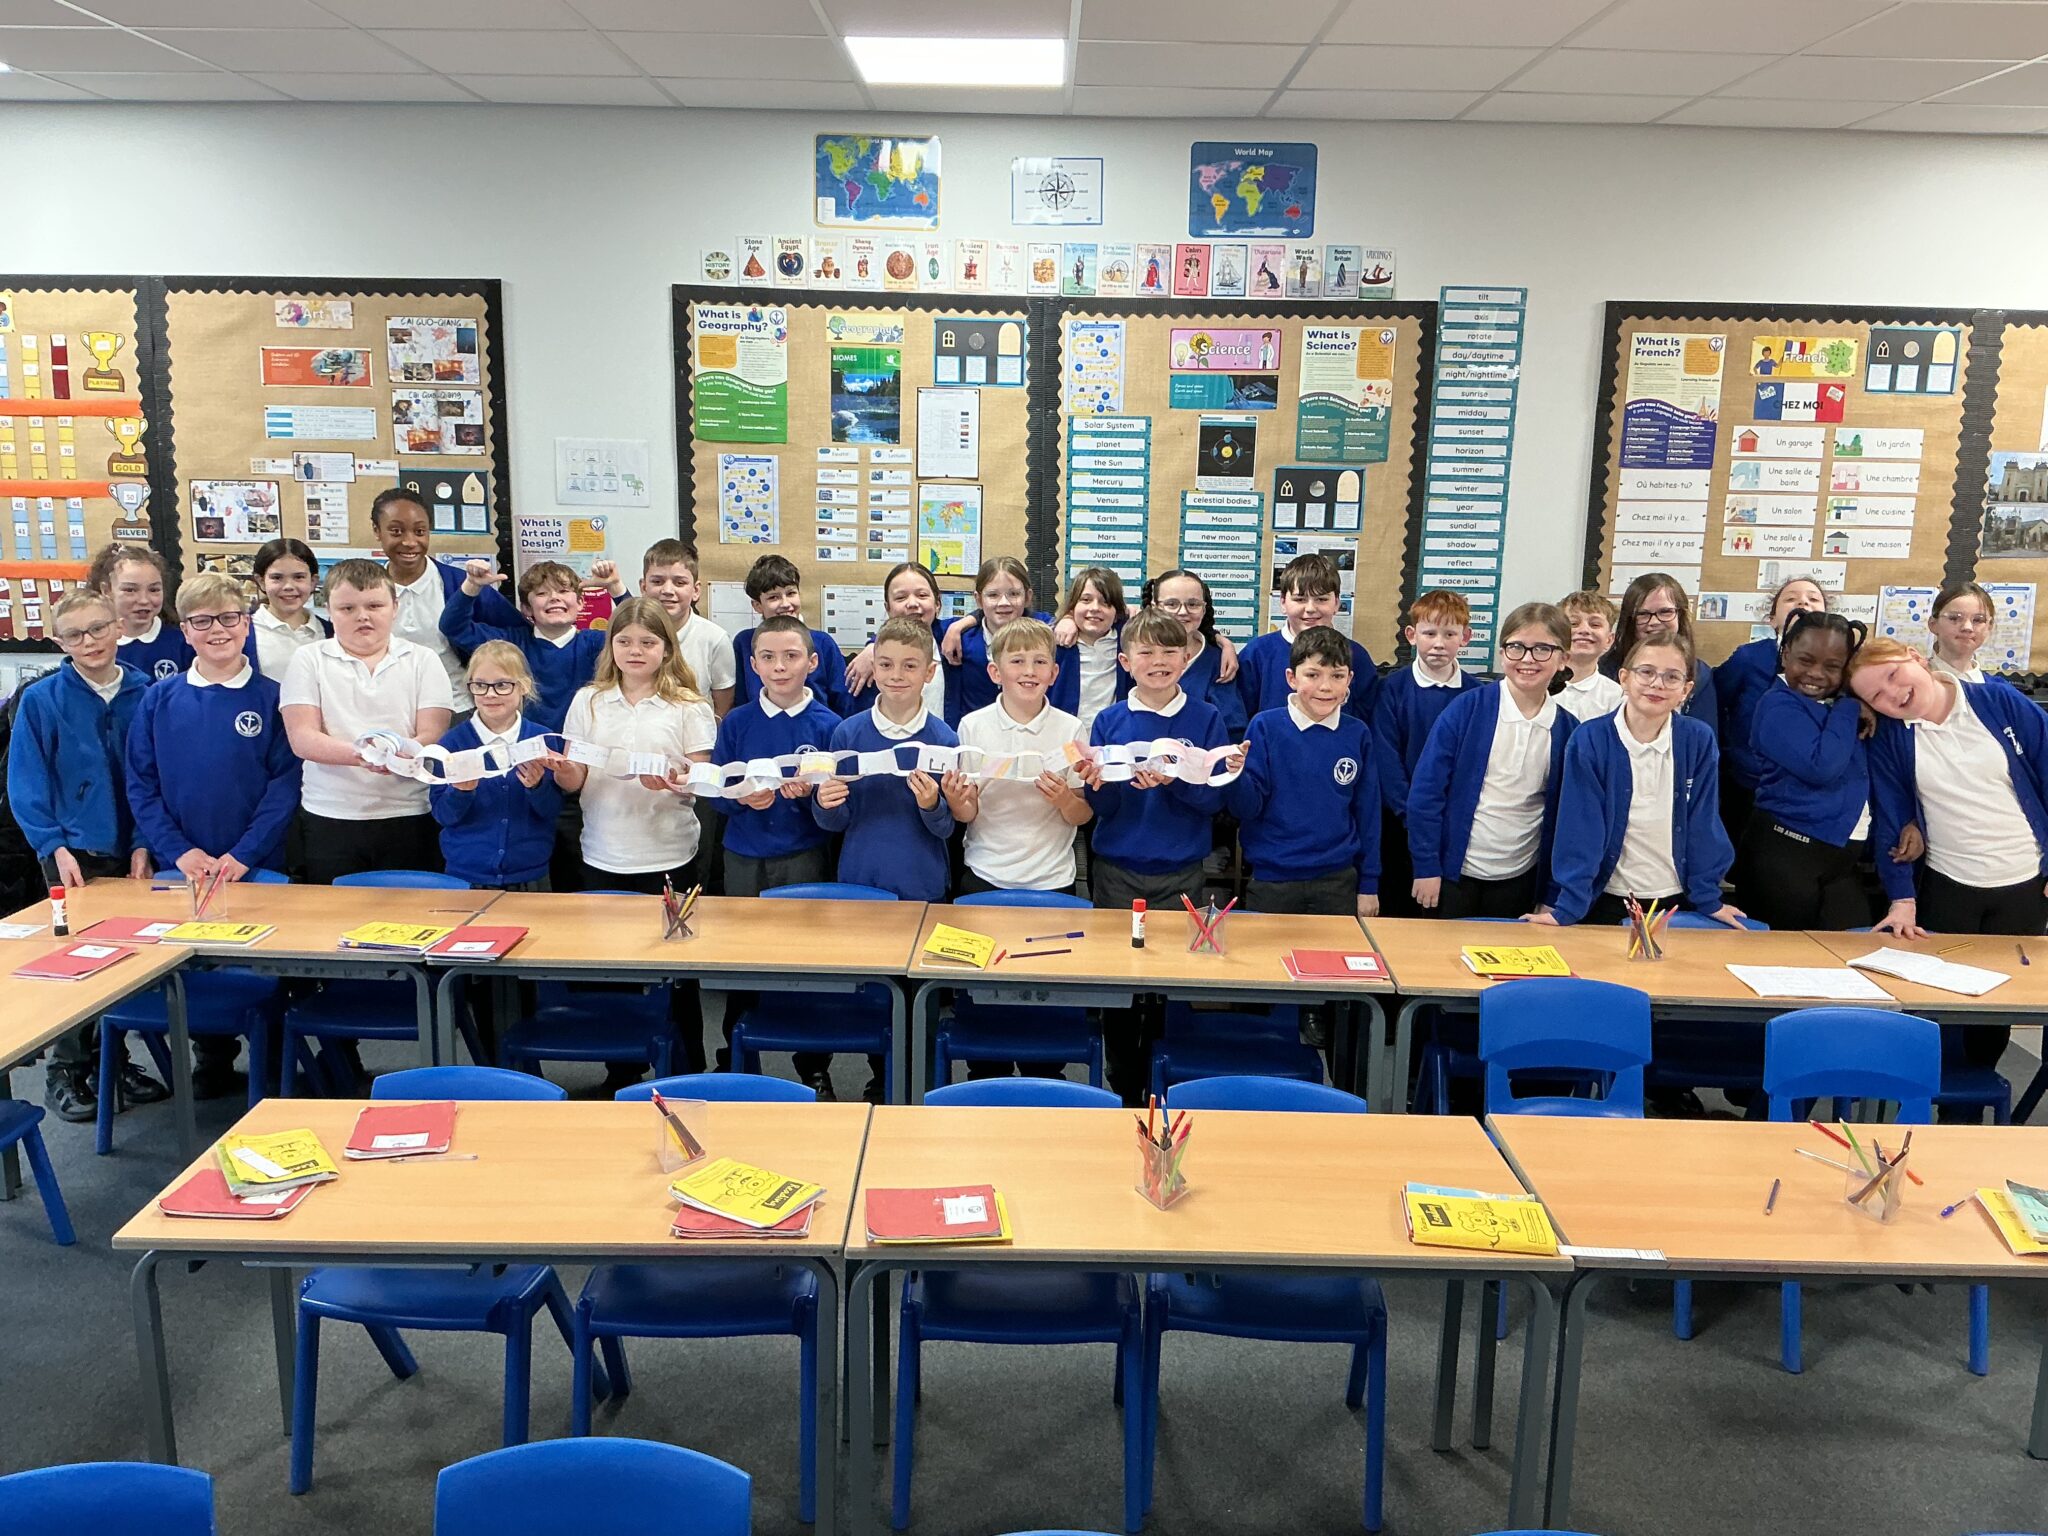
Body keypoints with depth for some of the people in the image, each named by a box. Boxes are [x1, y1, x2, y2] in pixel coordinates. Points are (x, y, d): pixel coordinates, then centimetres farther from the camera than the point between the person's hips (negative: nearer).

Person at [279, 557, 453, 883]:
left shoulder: (423, 661, 7)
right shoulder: (309, 660, 7)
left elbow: (433, 736, -2)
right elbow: (302, 738, -4)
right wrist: (359, 754, -23)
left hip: (410, 817, 0)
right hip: (330, 819, 0)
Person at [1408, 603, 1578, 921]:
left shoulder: (1568, 729, -1)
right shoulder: (1467, 709, -9)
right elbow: (1425, 789, -8)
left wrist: (1550, 895, 4)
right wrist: (1426, 866, -10)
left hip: (1519, 880, 2)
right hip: (1453, 873, -2)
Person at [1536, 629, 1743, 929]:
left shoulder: (1699, 741, -7)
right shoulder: (1589, 740, -13)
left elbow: (1703, 823, -1)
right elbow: (1580, 828, -14)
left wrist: (1709, 899, -1)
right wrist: (1567, 907, -17)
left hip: (1676, 902, 2)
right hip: (1606, 904, -2)